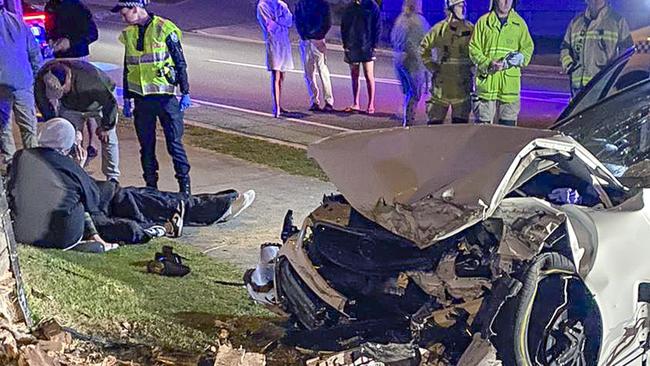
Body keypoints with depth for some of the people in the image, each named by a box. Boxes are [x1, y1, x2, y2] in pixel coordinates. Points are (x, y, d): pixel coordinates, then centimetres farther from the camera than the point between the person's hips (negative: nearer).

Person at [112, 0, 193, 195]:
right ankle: (151, 185, 17)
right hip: (141, 98, 5)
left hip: (165, 96, -5)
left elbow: (180, 63, -4)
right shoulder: (129, 34, 10)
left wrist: (185, 93, -7)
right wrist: (126, 99, 17)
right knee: (146, 144, 8)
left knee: (174, 142, -3)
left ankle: (184, 184, 6)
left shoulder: (165, 29, -7)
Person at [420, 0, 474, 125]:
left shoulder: (470, 29, 2)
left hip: (462, 84, 1)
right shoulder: (439, 29, 0)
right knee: (435, 122, 3)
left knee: (460, 123, 3)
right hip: (441, 83, -1)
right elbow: (424, 49, 9)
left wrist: (472, 69, 3)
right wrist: (432, 67, 3)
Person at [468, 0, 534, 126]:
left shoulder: (519, 23, 9)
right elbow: (473, 48, 4)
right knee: (483, 123, 0)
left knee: (508, 124, 3)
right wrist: (488, 64, -12)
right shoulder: (483, 22, 5)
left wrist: (518, 59, -11)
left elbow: (528, 47, 11)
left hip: (510, 82, 1)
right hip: (487, 81, -1)